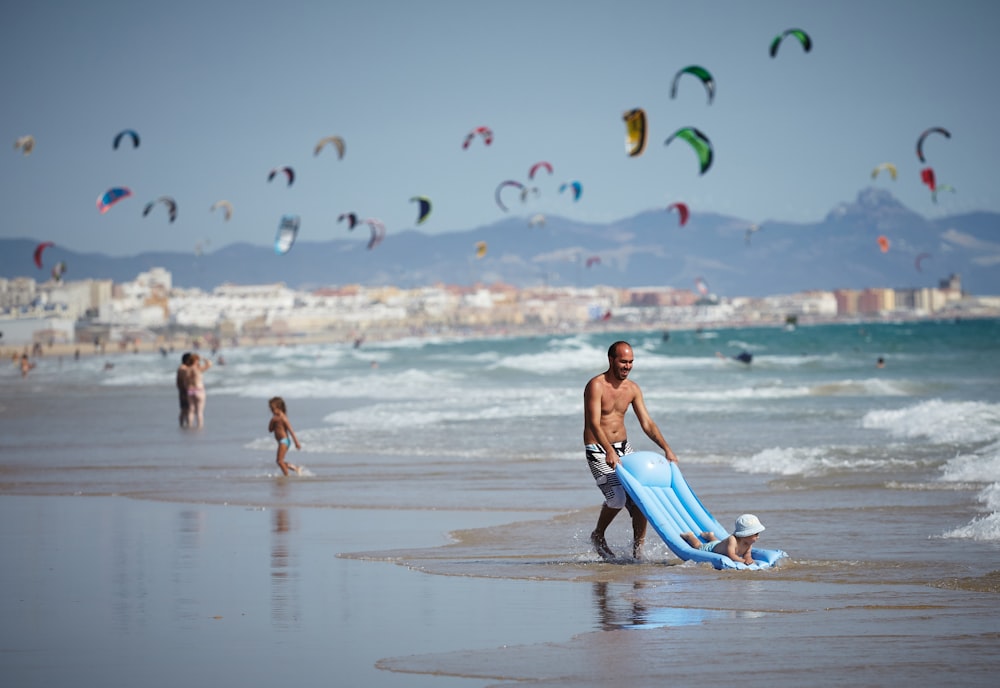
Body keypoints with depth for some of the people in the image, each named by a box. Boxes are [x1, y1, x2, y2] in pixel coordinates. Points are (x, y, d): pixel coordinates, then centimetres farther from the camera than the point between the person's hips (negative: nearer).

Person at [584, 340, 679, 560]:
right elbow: (594, 423, -26)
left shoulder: (632, 389, 6)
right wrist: (609, 451, -40)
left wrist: (667, 449, -5)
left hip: (623, 447, 6)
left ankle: (638, 550, 3)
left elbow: (647, 423, 7)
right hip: (598, 450, -6)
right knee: (617, 496, -21)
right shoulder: (596, 386, -15)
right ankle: (598, 536, 6)